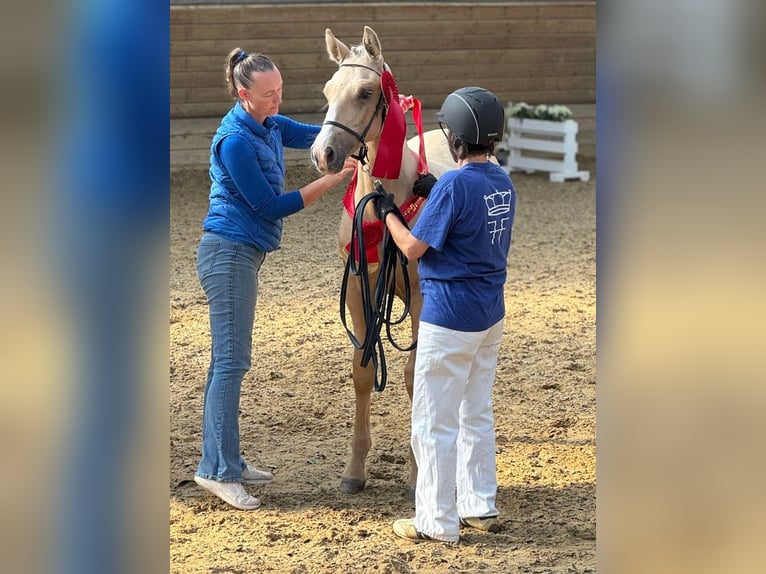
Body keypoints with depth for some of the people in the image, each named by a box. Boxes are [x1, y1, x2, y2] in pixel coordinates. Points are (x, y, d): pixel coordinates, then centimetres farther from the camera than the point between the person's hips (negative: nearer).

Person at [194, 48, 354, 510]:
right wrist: (334, 180, -17)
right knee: (231, 360, -9)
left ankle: (225, 461, 18)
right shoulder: (236, 141, -20)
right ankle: (218, 470, -8)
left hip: (242, 256, 10)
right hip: (229, 254, -10)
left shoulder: (269, 126, 8)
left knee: (230, 360, 12)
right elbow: (270, 206, -17)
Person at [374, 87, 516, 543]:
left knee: (434, 422, 1)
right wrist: (431, 196, 17)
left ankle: (438, 522, 5)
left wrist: (388, 212, 0)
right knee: (477, 414, 20)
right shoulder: (503, 182, 4)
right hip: (491, 315, 8)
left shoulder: (454, 185, -20)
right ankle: (481, 506, 27)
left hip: (450, 316, -8)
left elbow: (413, 247, -16)